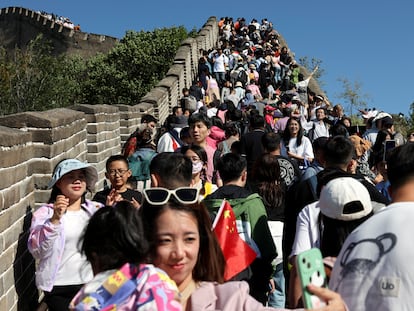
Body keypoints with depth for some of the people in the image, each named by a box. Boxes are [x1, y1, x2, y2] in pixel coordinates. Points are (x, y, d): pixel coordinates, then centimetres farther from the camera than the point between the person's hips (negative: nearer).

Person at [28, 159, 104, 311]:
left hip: (92, 284, 3)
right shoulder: (45, 212, -5)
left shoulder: (96, 209, 2)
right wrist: (55, 219, -27)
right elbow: (37, 251, -17)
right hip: (59, 289, -3)